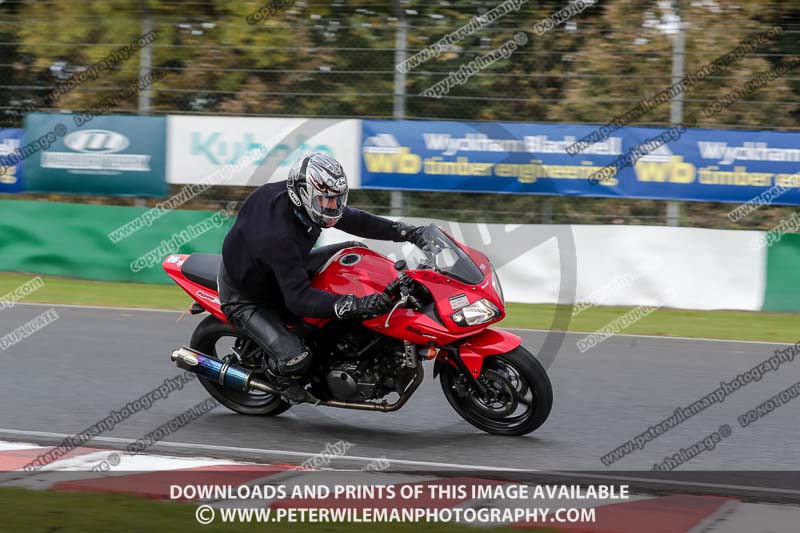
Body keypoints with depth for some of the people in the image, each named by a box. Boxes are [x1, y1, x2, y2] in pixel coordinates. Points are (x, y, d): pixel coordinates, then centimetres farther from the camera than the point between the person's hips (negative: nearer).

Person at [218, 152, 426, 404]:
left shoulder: (301, 201, -16)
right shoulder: (278, 236, -41)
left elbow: (352, 220, -2)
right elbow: (298, 298, -45)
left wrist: (407, 232, -12)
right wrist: (354, 305, -56)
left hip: (285, 272, 9)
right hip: (246, 297, -9)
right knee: (295, 358, -29)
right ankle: (279, 376, 10)